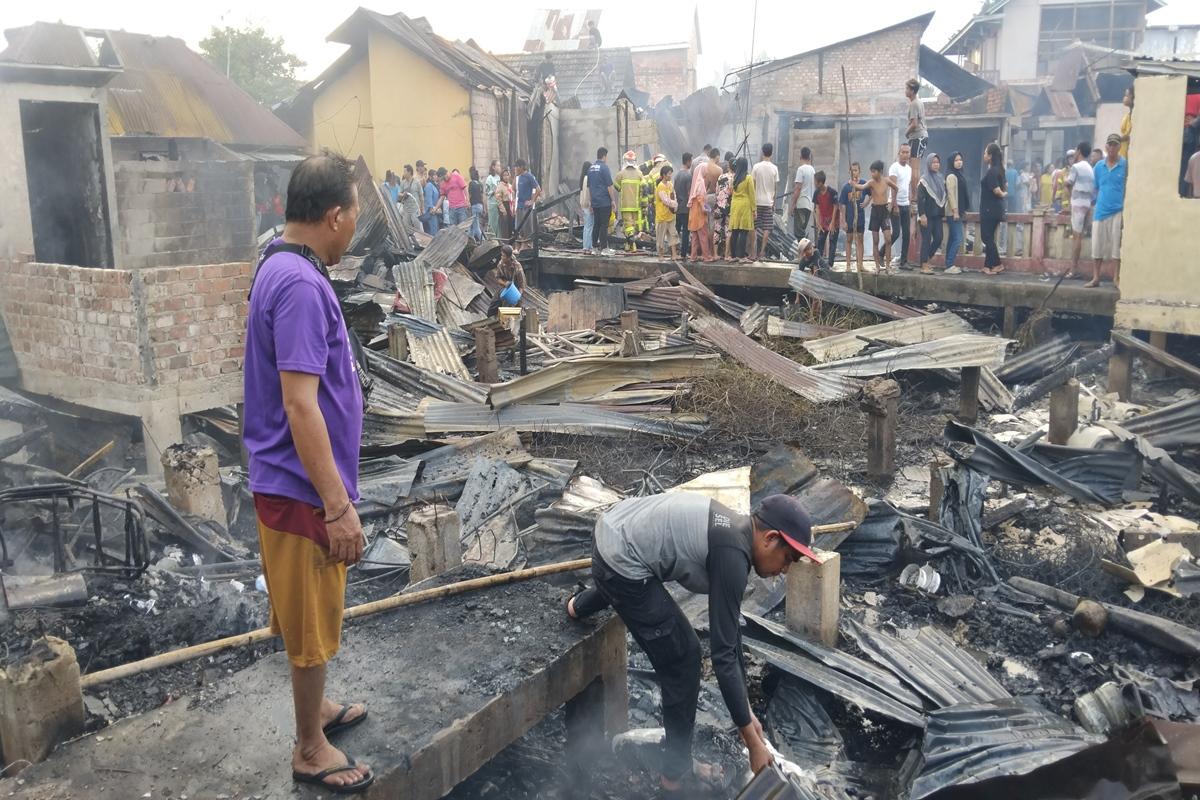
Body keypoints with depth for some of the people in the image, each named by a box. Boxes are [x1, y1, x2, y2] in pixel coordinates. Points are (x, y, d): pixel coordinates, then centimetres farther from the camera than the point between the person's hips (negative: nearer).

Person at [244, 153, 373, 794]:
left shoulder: (284, 269, 8)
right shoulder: (300, 285, -25)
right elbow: (299, 406, -28)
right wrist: (338, 506, -25)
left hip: (295, 481, 10)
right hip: (304, 488, -10)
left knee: (309, 615, 24)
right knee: (311, 620, 6)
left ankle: (315, 707, 43)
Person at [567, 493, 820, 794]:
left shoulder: (734, 532, 8)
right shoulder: (732, 556, -20)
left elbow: (730, 629, 16)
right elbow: (723, 653, -18)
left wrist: (746, 709, 20)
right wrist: (753, 741, -11)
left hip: (613, 530, 9)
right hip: (621, 562, -9)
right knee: (682, 659, 2)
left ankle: (579, 606, 75)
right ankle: (676, 773, 19)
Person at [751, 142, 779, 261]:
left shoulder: (756, 167, -6)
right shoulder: (774, 168, -1)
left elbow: (752, 185, -4)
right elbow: (776, 187, 3)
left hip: (757, 201, -1)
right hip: (769, 202, 1)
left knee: (754, 228, 4)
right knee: (767, 228, 7)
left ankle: (753, 253, 0)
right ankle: (762, 252, 3)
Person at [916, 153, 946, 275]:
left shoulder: (941, 178, 12)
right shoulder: (924, 180, -7)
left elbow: (944, 196, 17)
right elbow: (919, 199, -12)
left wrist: (943, 212, 13)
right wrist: (922, 215, -17)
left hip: (937, 214, 6)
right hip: (927, 215, -6)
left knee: (938, 238, 4)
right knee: (926, 239, -5)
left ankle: (926, 260, 20)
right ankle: (924, 266, -1)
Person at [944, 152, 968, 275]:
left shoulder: (960, 175, 16)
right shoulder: (951, 176, -11)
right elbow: (951, 195, -17)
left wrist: (963, 211, 18)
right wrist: (955, 211, -20)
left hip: (959, 212, 9)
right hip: (953, 213, -9)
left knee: (953, 239, 9)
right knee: (958, 239, -13)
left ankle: (950, 264, 12)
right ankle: (949, 266, -13)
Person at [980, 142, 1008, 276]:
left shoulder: (991, 171, -18)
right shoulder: (998, 170, 11)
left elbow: (996, 190, -23)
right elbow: (1005, 185, 24)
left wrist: (1003, 194, -5)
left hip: (989, 209, -9)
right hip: (995, 208, 9)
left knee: (987, 237, -2)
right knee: (988, 237, 12)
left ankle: (997, 265, 1)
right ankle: (989, 265, 14)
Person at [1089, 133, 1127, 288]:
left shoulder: (1125, 165, -2)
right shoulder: (1099, 166, 9)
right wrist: (1100, 201, 11)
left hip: (1118, 211, -4)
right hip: (1101, 210, 4)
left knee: (1117, 246, -1)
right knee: (1097, 245, 5)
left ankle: (1117, 277, 8)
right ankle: (1095, 278, 12)